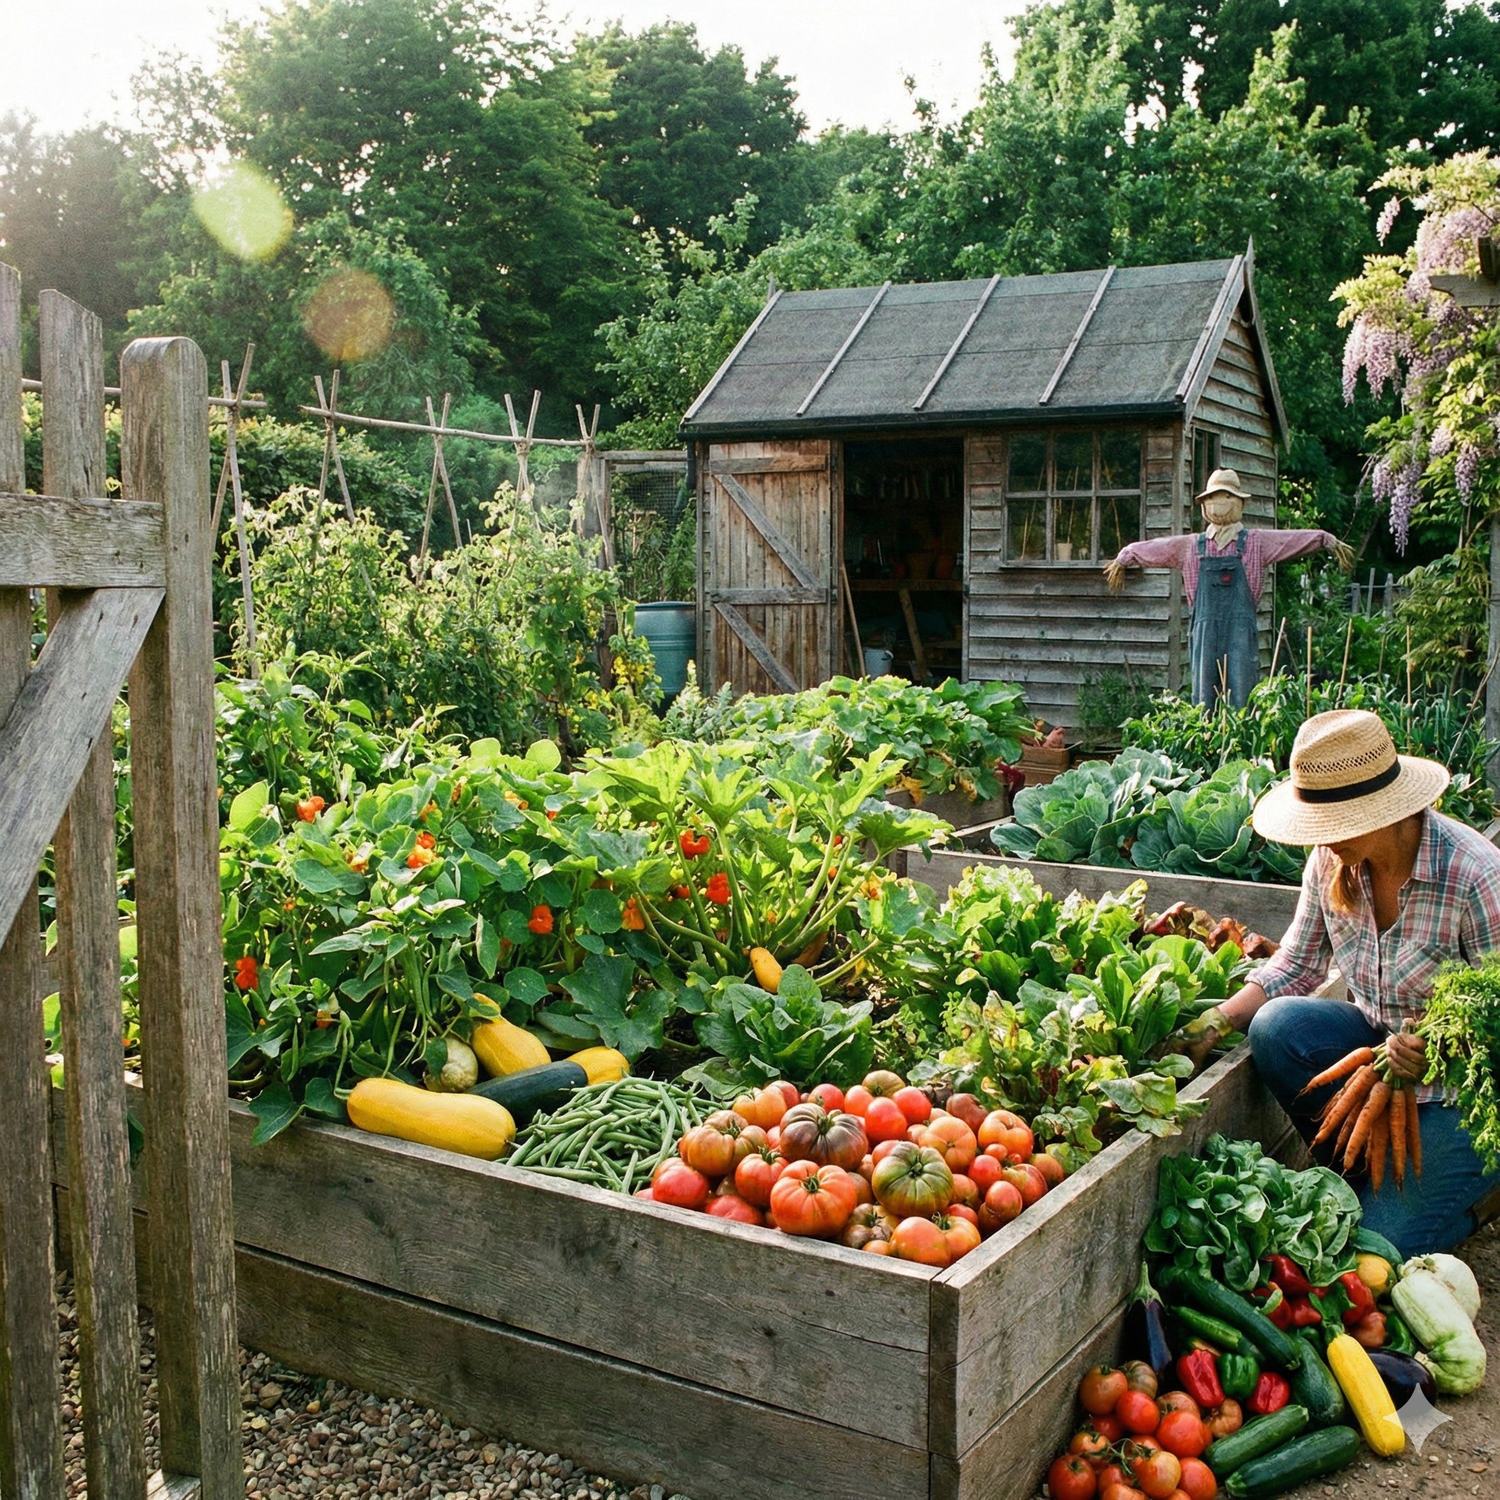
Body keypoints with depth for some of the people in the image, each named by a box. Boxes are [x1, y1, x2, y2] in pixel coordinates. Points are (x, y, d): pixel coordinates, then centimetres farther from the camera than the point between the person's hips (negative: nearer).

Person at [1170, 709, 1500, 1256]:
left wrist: (1430, 1053, -35)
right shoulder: (1333, 860, -8)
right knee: (1276, 1025, -25)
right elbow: (1294, 967, -1)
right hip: (1378, 1041, 6)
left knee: (1382, 1240, -16)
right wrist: (1215, 1023, -14)